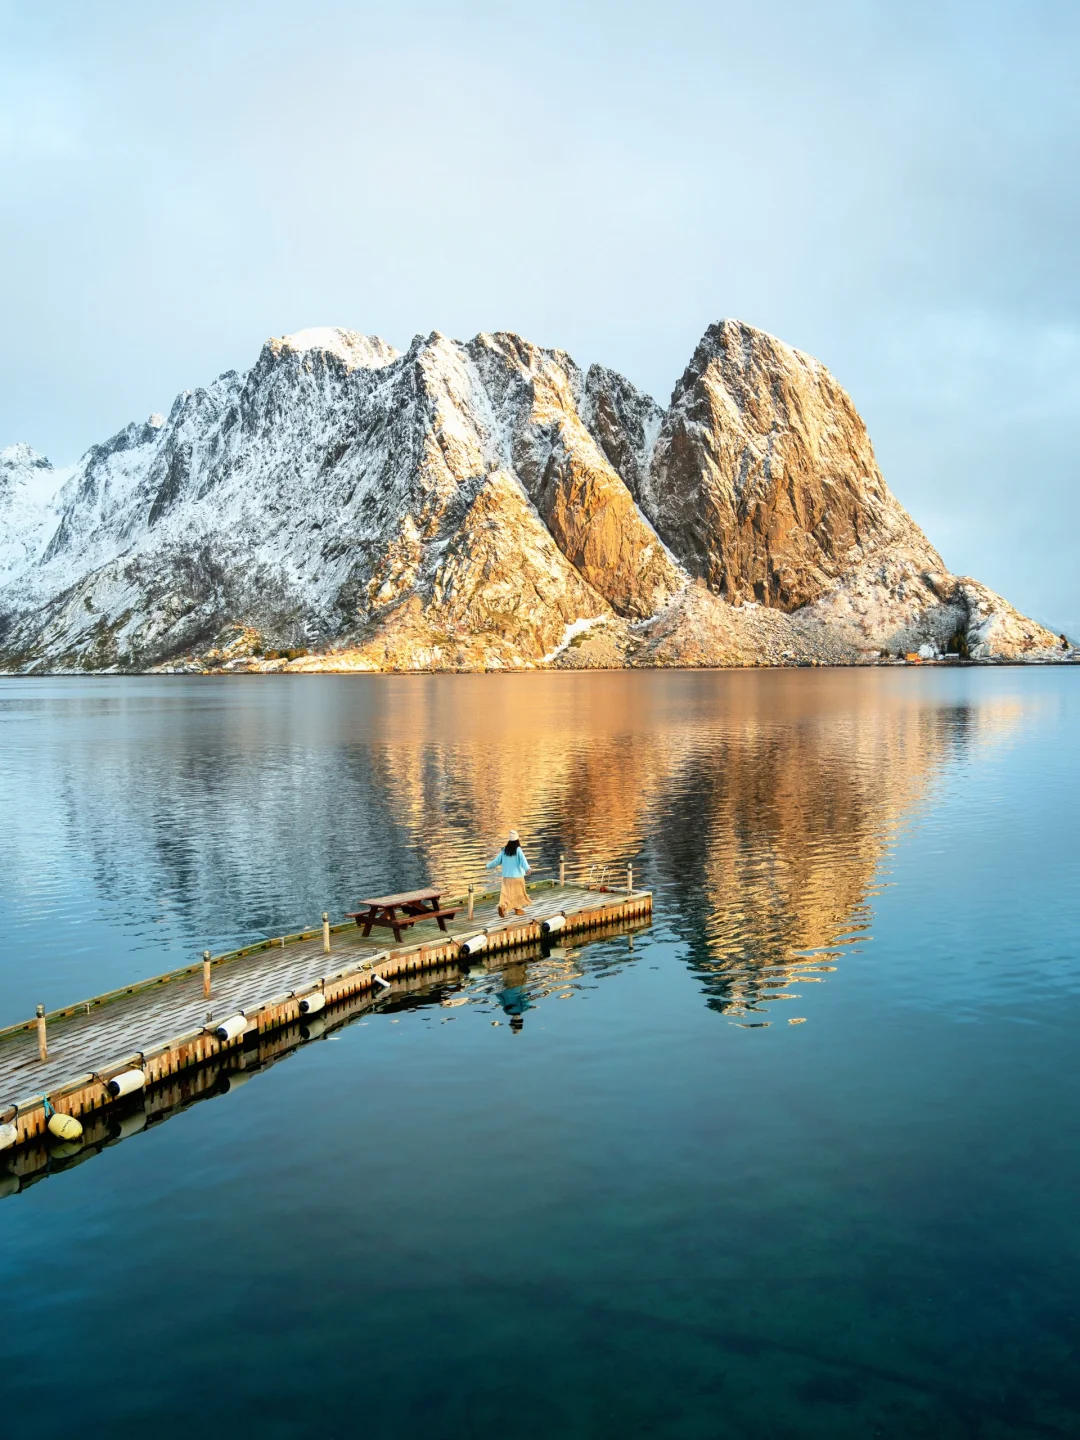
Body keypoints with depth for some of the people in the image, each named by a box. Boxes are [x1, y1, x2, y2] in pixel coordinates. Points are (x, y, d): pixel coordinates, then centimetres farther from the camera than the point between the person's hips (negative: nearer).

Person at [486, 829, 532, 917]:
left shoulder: (504, 850, 1)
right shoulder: (518, 850, -10)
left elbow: (497, 860, 9)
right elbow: (523, 860, -25)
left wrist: (488, 865, 25)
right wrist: (527, 868, -39)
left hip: (506, 876, 3)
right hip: (517, 876, -3)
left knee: (506, 893, 6)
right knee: (518, 893, 12)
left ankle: (502, 906, -14)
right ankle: (518, 909, 20)